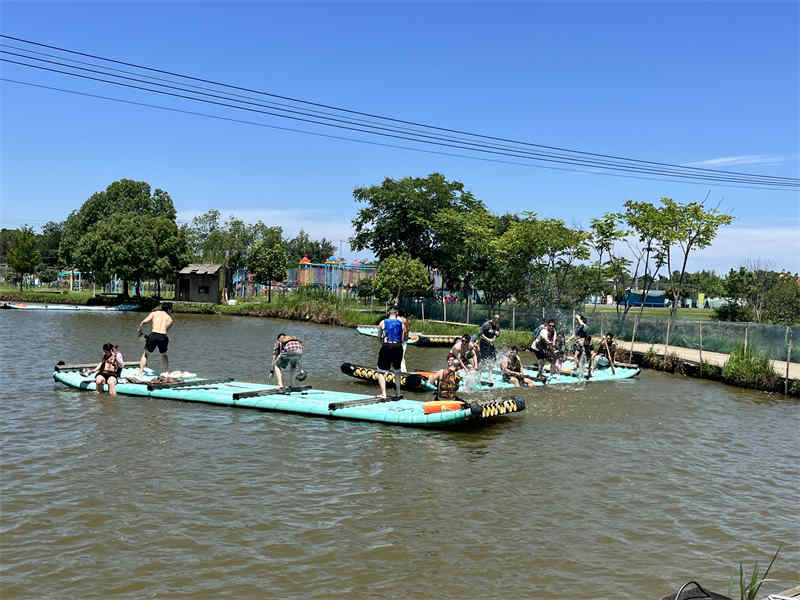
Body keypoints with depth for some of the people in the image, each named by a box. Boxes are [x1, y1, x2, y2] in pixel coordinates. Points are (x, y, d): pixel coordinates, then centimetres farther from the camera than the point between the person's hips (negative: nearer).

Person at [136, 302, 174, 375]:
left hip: (153, 335, -1)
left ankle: (140, 372, 12)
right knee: (164, 355, 28)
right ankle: (166, 372, 27)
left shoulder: (154, 313, 17)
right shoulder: (170, 319, 22)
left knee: (145, 354, 20)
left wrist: (139, 329, 23)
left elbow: (144, 322, 4)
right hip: (163, 337, 1)